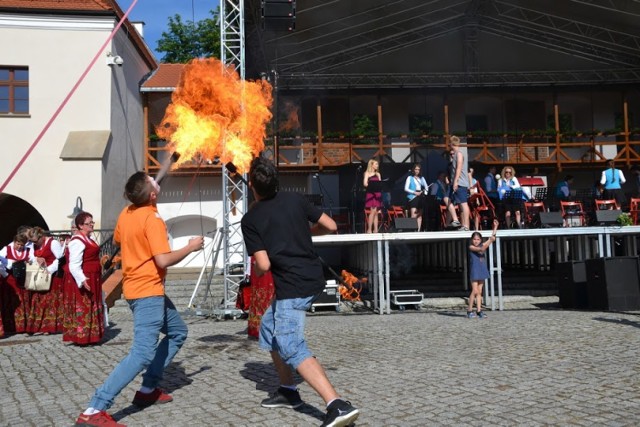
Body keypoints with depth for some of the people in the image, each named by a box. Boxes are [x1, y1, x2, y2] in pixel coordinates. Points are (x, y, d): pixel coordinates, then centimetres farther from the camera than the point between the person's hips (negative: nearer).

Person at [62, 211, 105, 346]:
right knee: (82, 308, -4)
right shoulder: (77, 241, -18)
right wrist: (82, 279, -37)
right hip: (82, 280, -10)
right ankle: (80, 337, 3)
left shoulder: (87, 239, 13)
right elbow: (74, 265, -26)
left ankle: (89, 336, 22)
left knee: (91, 307, 14)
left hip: (91, 279, 10)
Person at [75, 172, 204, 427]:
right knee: (142, 354, -15)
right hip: (148, 291, -10)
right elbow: (163, 260, -25)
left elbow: (117, 241, 26)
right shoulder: (152, 219, -19)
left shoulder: (126, 214, 7)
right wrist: (191, 247, -11)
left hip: (137, 287, 10)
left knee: (178, 332, 21)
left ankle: (148, 389, 22)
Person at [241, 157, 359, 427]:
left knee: (293, 349, -9)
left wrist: (256, 271, 11)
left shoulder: (250, 219, -7)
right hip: (314, 278, 8)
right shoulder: (295, 200, 6)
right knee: (269, 327, 24)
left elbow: (264, 265, -13)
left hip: (292, 287, -7)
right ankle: (287, 391, 30)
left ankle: (338, 405, -23)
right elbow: (331, 226, 9)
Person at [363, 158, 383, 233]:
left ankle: (375, 229, 3)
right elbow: (365, 184, -8)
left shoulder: (378, 174, 19)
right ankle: (369, 229, -10)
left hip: (378, 194, 6)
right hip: (370, 193, -6)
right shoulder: (367, 173, 2)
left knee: (376, 212, 3)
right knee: (373, 211, -13)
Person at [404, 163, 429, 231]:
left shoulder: (422, 178, 18)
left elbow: (426, 187, 18)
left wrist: (424, 192, -3)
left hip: (421, 198, 5)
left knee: (420, 215, 5)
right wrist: (414, 192, -13)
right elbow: (406, 188, -3)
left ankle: (419, 229, 6)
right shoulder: (410, 178, 6)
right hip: (413, 197, -5)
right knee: (414, 215, -16)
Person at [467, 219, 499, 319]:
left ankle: (479, 311, 8)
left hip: (482, 271, 6)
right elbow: (481, 249, -21)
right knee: (475, 291, -8)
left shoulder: (482, 245, 9)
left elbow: (492, 238, 9)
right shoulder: (471, 247, -6)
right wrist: (490, 240, -26)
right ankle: (469, 311, 0)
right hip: (474, 271, -6)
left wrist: (495, 227, 4)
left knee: (479, 292, 6)